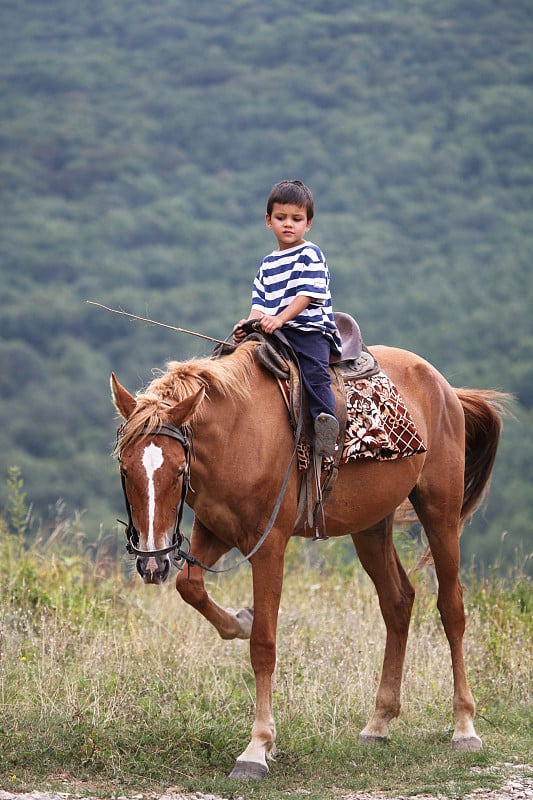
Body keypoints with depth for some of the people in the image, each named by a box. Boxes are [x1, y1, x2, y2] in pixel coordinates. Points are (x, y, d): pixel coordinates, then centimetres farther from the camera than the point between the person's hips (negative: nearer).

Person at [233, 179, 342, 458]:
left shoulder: (310, 255, 2)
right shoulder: (267, 265, 22)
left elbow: (307, 295, -10)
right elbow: (260, 303, 15)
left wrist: (279, 318, -23)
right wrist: (250, 323, -8)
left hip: (310, 330, -7)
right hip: (274, 334, 7)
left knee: (313, 369, -30)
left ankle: (324, 416, -41)